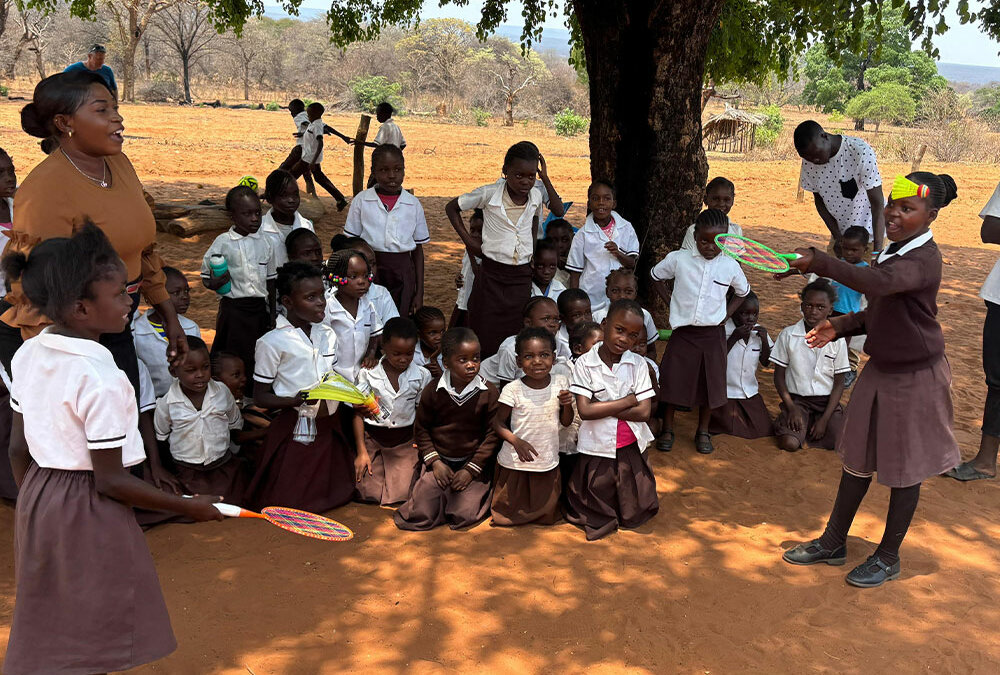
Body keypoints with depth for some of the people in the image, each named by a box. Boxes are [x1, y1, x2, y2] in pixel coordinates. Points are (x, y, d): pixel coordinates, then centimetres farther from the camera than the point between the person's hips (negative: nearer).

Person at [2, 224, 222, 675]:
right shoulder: (101, 380, -25)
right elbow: (110, 480, -20)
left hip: (36, 500, 7)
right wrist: (189, 507, -12)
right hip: (90, 515, -7)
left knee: (47, 636, 23)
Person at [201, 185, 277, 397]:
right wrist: (215, 283, -21)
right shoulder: (223, 243, -4)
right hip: (233, 307, -3)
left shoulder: (264, 242, 4)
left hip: (259, 307, 3)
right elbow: (206, 277, 2)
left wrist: (272, 314, 10)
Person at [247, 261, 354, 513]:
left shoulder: (327, 334, 7)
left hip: (328, 426, 6)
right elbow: (260, 397, -9)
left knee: (337, 493, 13)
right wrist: (297, 400, -25)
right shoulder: (272, 343, -12)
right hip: (293, 429, -6)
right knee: (287, 503, 3)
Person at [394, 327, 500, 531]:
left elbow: (492, 435, -4)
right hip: (439, 459, 1)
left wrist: (471, 470, -9)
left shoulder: (488, 393, -8)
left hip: (472, 462, -1)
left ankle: (480, 492, 18)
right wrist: (435, 462, -7)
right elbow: (421, 428, 3)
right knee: (420, 515, -9)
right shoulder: (433, 390, -6)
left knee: (465, 516, -15)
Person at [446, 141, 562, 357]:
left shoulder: (536, 196, 2)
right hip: (491, 275, -3)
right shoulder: (489, 193, -9)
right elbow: (451, 208, 4)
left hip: (521, 277, 3)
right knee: (486, 337, 1)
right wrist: (468, 240, -2)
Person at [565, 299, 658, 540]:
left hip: (630, 448, 2)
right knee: (593, 514, 8)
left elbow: (643, 412, -11)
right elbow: (585, 411, -17)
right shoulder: (584, 364, -10)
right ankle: (599, 519, 35)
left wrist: (603, 408, -15)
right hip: (597, 448, -1)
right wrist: (627, 401, -14)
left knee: (634, 516, 10)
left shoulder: (638, 364, -5)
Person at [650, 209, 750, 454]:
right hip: (682, 331, -1)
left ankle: (703, 432, 27)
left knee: (710, 383, 8)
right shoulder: (678, 259, -7)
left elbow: (742, 292, 16)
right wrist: (669, 302, 2)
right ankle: (667, 429, 21)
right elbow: (655, 277, 11)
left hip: (713, 333, 1)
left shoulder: (730, 266, -3)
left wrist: (726, 315, 4)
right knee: (672, 379, 3)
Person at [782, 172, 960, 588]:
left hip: (915, 377, -8)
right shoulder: (895, 252, 6)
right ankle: (833, 543, 29)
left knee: (903, 470, 7)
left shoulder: (923, 259, -23)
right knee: (857, 459, 16)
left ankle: (888, 558, 24)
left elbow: (879, 283, -45)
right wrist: (841, 327, 0)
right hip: (881, 369, 8)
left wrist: (819, 263, -53)